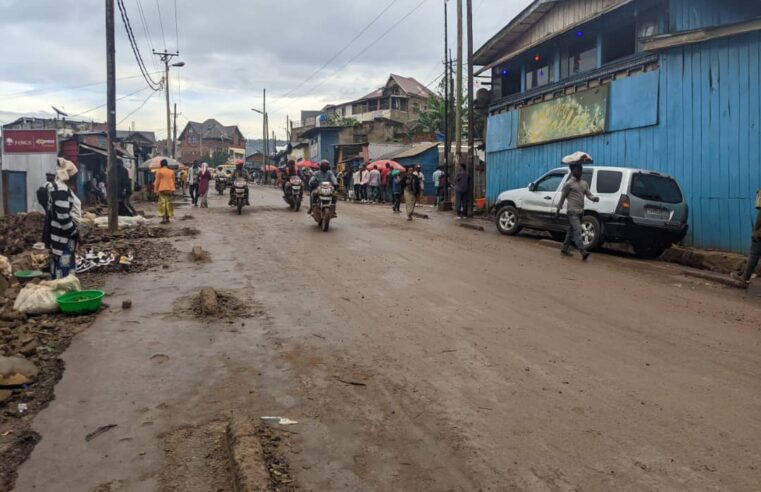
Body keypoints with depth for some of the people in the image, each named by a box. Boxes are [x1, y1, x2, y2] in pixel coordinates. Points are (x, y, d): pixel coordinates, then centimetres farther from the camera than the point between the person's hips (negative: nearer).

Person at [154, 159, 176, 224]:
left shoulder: (159, 171, -3)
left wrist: (156, 190, 2)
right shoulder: (171, 171, 10)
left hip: (162, 189, -4)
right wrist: (173, 190, 21)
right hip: (170, 189, 4)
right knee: (168, 203, 8)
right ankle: (167, 218, 11)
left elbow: (157, 181, -3)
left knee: (162, 203, -4)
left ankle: (163, 218, -13)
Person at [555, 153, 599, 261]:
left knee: (572, 231, 16)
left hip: (580, 211, 8)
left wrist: (594, 198, -17)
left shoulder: (584, 183, 16)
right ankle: (584, 252, -25)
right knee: (577, 231, -16)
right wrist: (558, 210, 2)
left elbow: (588, 194, 5)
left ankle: (564, 249, 28)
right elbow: (562, 197, 0)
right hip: (572, 212, -8)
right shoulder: (568, 184, -4)